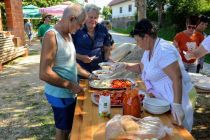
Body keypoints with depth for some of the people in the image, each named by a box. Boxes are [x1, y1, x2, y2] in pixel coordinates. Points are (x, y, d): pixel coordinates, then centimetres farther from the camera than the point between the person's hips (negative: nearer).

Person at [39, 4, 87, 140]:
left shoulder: (68, 35, 5)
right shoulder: (52, 36, -21)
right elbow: (44, 73, -25)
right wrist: (71, 85, -20)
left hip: (70, 92, 8)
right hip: (60, 94, -8)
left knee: (69, 126, 24)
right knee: (63, 129, 12)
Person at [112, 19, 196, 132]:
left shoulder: (163, 50, -24)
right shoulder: (149, 50, 7)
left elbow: (177, 78, -28)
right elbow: (141, 67, 20)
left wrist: (176, 105, -32)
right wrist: (125, 66, 4)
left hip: (177, 98, -9)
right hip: (163, 99, 9)